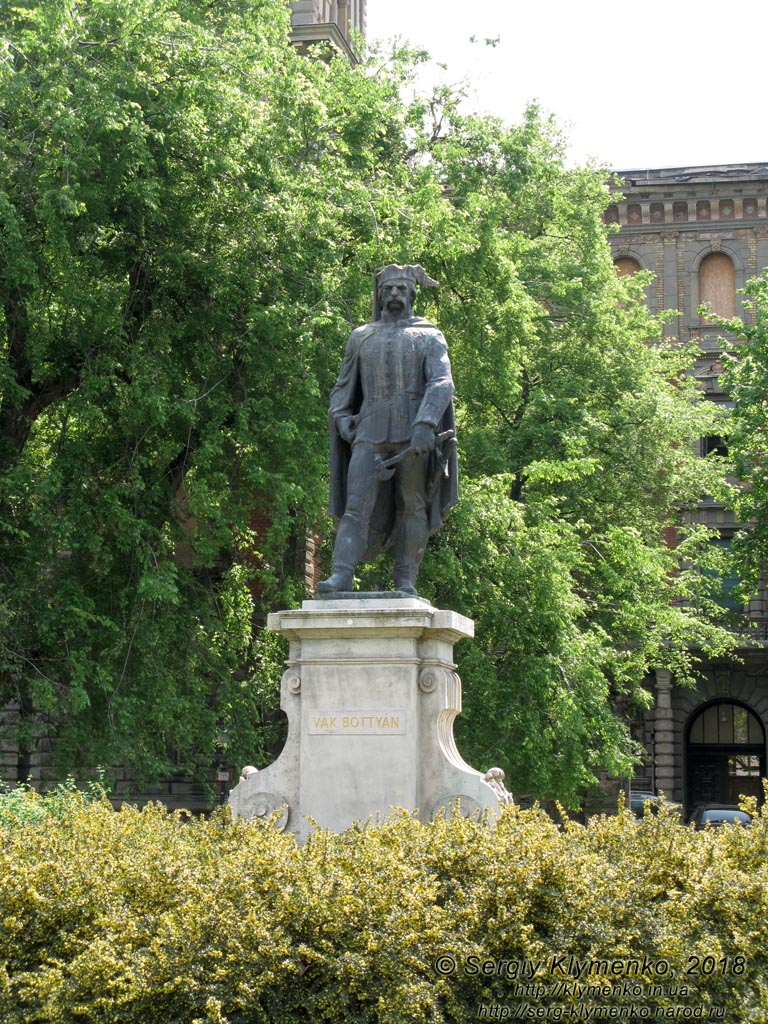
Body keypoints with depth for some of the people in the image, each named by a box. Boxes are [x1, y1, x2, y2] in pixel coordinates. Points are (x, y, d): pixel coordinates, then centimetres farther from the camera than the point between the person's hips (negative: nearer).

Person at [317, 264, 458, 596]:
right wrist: (342, 420, 3)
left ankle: (406, 584, -1)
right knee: (356, 504, -10)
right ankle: (341, 576, -19)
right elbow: (343, 389, 24)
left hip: (414, 434, -2)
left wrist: (426, 424, -22)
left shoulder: (429, 337, 9)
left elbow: (442, 383, -6)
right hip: (370, 432, 2)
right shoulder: (361, 337, 20)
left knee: (411, 507, -2)